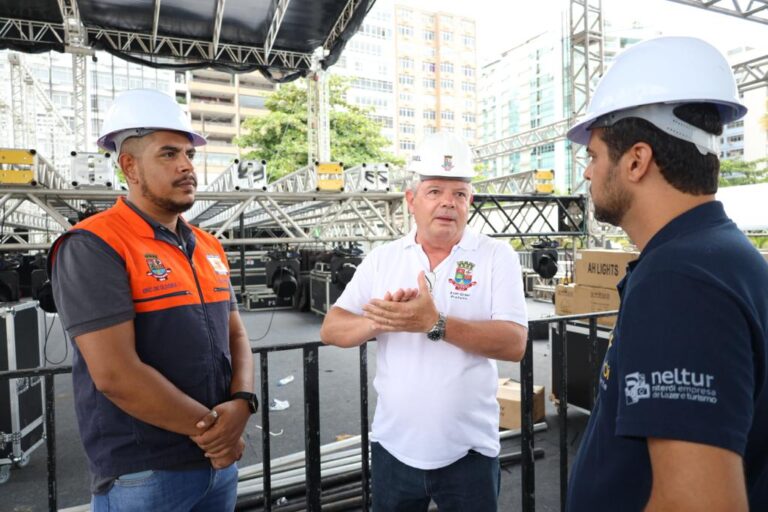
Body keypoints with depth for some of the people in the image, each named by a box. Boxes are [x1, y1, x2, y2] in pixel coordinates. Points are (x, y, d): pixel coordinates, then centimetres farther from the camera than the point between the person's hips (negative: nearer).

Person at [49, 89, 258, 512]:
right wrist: (210, 428, -13)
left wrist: (241, 403, -11)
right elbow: (115, 374, -22)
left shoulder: (209, 248, 6)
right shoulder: (93, 247, -15)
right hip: (143, 476, -6)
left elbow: (235, 335, 8)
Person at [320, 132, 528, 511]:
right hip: (393, 446, 3)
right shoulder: (382, 258, 0)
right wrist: (379, 321, -22)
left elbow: (515, 344, -15)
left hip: (468, 450, -2)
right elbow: (331, 330, -2)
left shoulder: (497, 256, -6)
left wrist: (436, 323, -27)